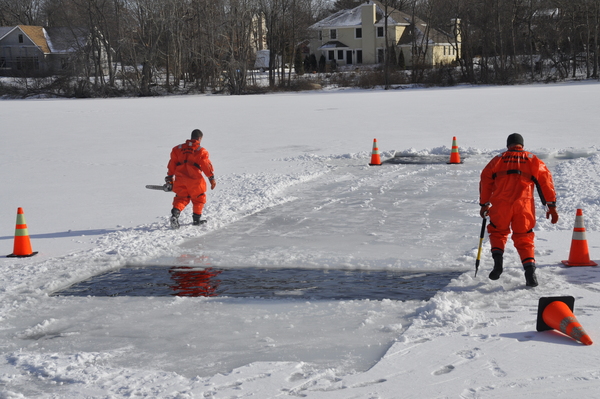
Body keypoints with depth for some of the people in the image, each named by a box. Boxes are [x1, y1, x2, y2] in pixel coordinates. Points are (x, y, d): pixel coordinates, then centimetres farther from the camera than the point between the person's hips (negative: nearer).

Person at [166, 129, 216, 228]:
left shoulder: (178, 149, 10)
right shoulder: (201, 151, -3)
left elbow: (172, 164, 11)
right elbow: (207, 166, -5)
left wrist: (170, 177, 18)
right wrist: (212, 178, 2)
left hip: (180, 179, 3)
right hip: (195, 180, -3)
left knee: (181, 198, 10)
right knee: (199, 198, 14)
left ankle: (175, 214, -15)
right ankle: (196, 219, 19)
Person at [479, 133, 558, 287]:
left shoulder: (498, 159, 15)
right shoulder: (532, 160, 15)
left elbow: (485, 181, 16)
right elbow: (545, 181, 8)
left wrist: (484, 204, 25)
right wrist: (551, 206, 7)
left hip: (501, 205, 0)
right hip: (524, 205, 0)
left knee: (497, 232, 22)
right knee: (524, 239, 11)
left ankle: (498, 262, 2)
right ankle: (530, 272, -6)